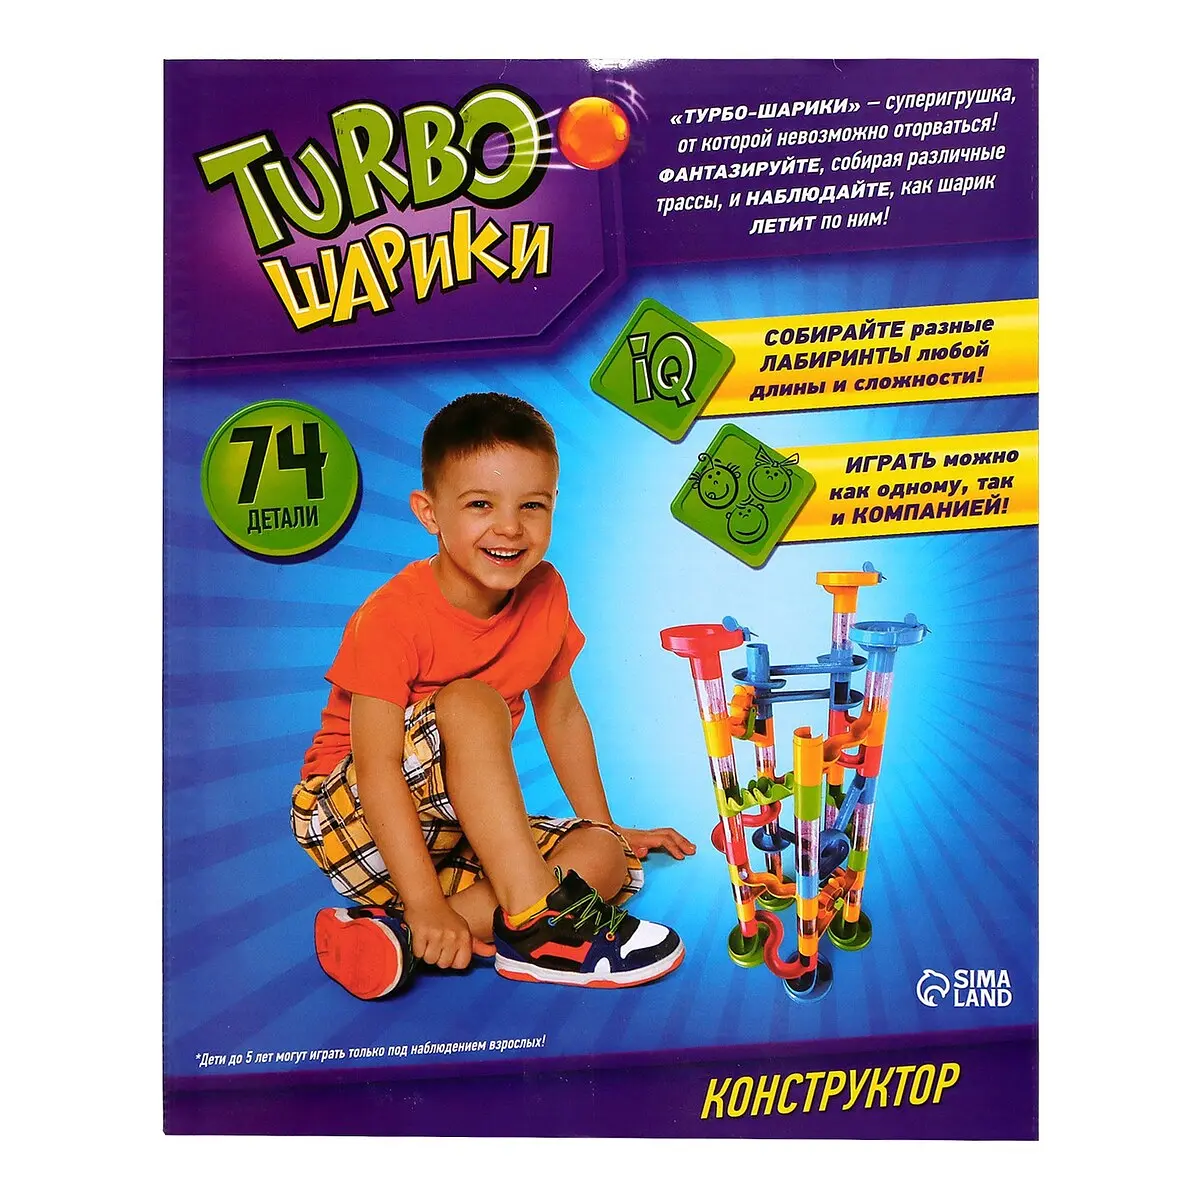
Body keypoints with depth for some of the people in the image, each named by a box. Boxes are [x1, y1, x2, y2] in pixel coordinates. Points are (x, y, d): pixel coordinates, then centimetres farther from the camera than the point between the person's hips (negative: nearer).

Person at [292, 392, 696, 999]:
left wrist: (605, 827, 11)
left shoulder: (544, 594, -4)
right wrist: (425, 903, -33)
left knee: (608, 860, -12)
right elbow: (377, 768, -27)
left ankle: (399, 938, -23)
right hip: (349, 818, -6)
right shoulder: (393, 618, -22)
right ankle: (536, 921, -31)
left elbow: (560, 711, 7)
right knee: (470, 703, -31)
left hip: (461, 829, 7)